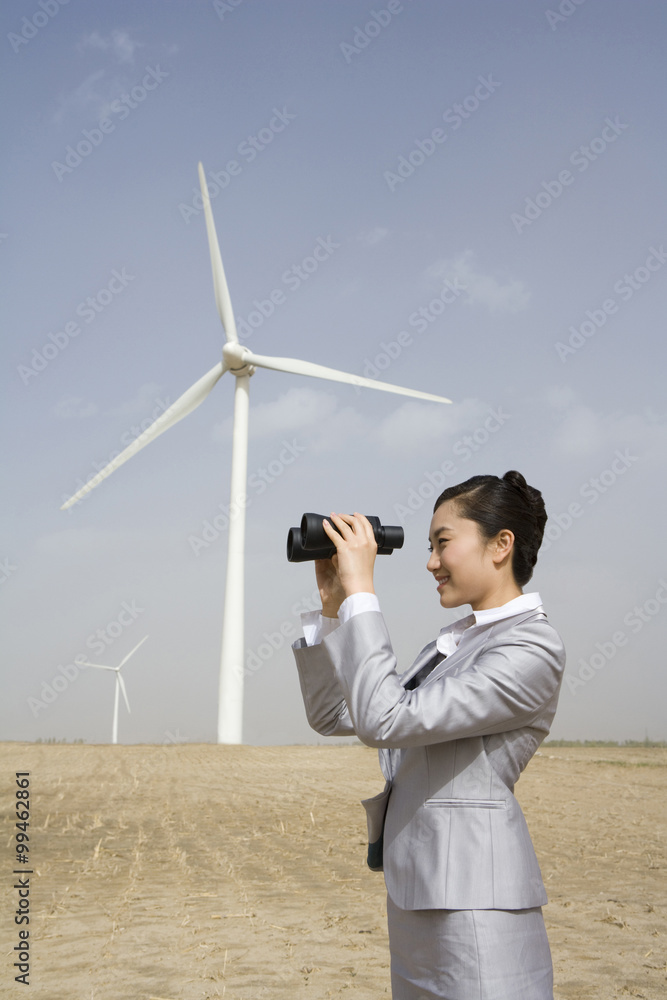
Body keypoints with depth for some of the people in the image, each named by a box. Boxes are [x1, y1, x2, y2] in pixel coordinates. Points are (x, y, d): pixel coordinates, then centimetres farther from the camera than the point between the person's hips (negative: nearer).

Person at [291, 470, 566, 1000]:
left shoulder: (532, 648, -15)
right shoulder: (451, 644, 12)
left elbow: (385, 721, -24)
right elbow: (332, 715, 12)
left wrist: (361, 590, -19)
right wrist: (332, 604, 4)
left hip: (476, 913, -9)